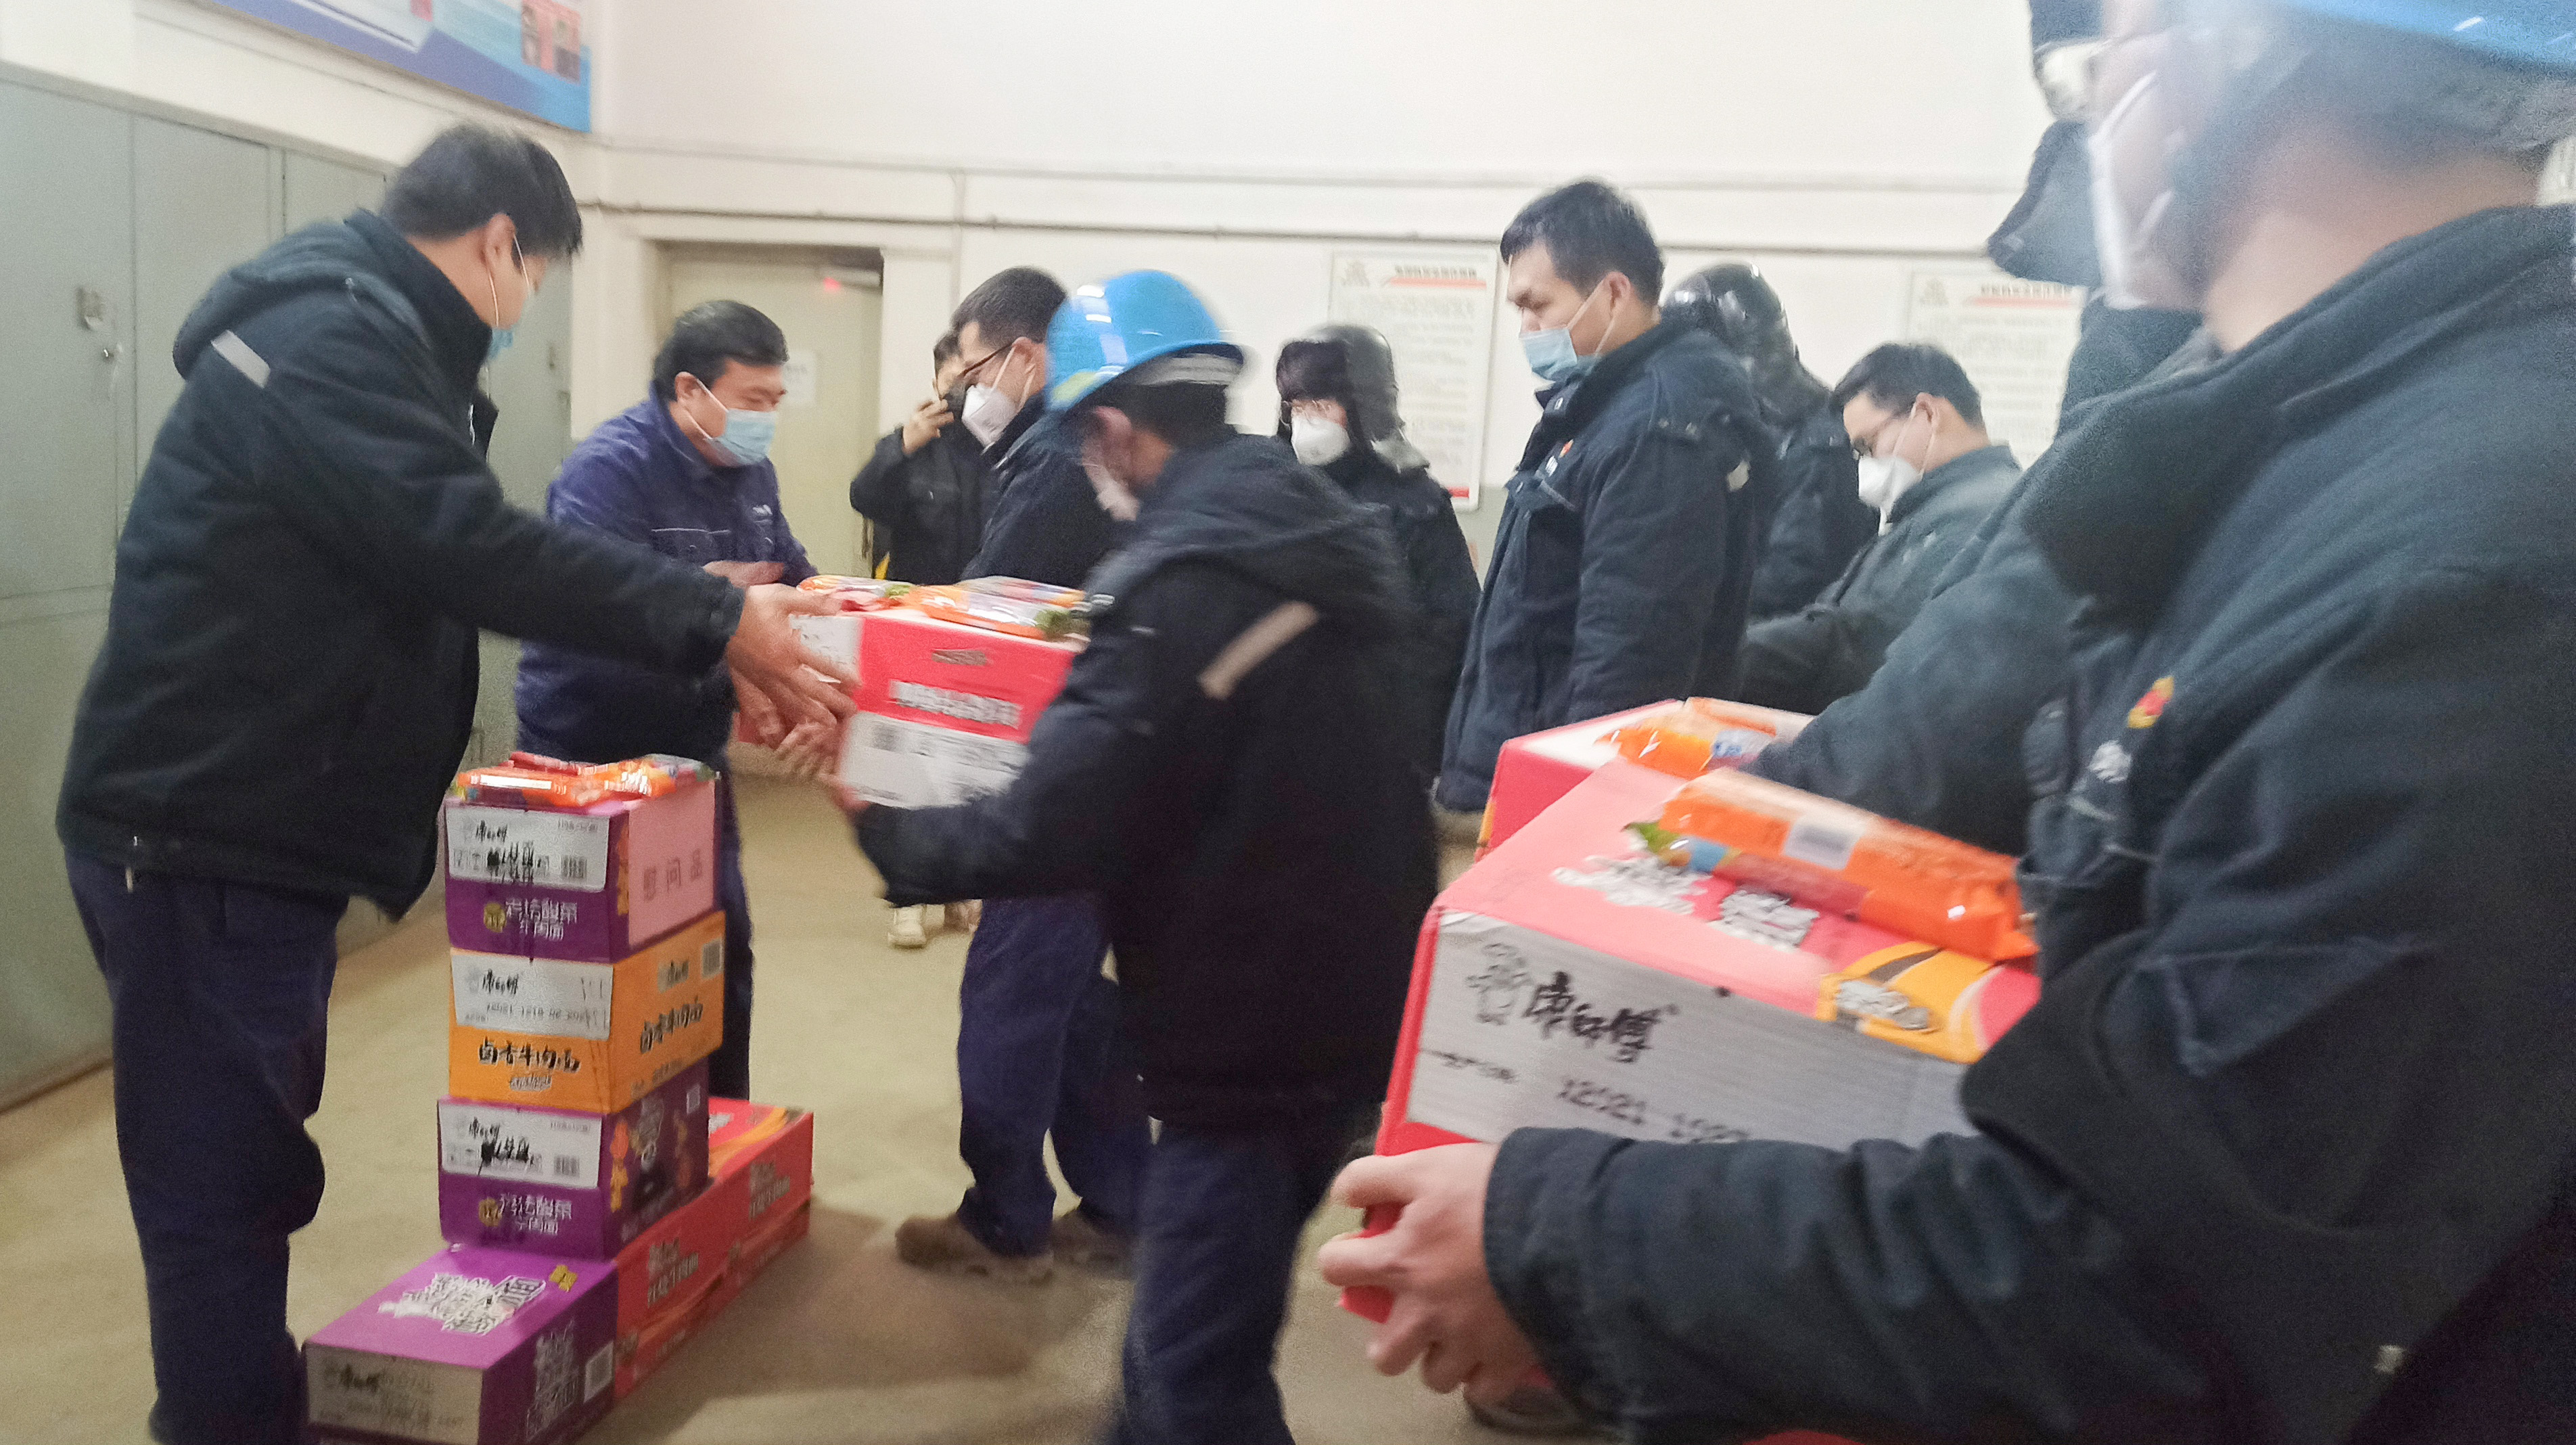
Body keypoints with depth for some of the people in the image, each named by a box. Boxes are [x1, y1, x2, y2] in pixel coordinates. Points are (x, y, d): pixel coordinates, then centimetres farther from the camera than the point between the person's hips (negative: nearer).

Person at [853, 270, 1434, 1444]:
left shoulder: (1183, 586, -21)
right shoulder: (1330, 538, 8)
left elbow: (1045, 834, -22)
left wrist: (888, 833, -4)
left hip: (1255, 1030, -9)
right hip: (1351, 999, 9)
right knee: (1189, 1318, 24)